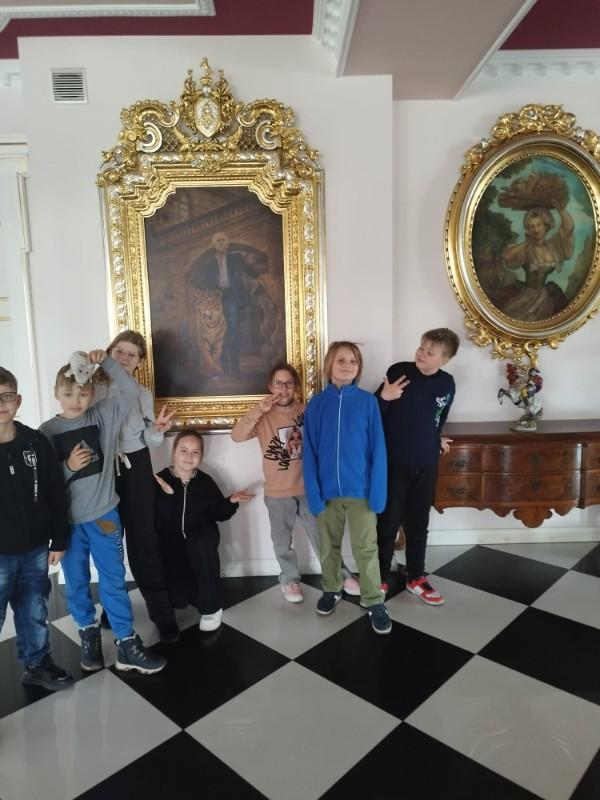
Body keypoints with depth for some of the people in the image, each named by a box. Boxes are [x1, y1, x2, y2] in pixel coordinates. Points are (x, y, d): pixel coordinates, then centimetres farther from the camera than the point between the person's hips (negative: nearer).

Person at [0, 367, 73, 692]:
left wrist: (59, 540, 3)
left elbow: (56, 494, 2)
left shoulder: (36, 442, -4)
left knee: (35, 613, 17)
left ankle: (37, 665, 37)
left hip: (34, 549, 2)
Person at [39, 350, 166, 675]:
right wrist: (68, 467, -20)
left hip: (104, 514, 0)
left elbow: (131, 391, -14)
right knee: (76, 583, 16)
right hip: (68, 520, 0)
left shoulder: (103, 416, -4)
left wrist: (106, 362, -20)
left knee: (114, 580, 9)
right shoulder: (47, 431, -5)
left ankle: (126, 644, 20)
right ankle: (88, 633, 39)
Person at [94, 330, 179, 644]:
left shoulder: (143, 394, 6)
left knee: (143, 539, 0)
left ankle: (161, 610, 9)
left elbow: (148, 441, 8)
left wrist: (157, 429, -14)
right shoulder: (94, 388, 0)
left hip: (136, 469, 0)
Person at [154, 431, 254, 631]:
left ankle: (211, 607, -19)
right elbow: (158, 522, -21)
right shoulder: (160, 480, -11)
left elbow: (219, 514, 5)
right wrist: (166, 495, -33)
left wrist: (231, 502, -13)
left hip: (201, 539, 0)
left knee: (201, 545, -38)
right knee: (178, 598, -14)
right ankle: (197, 589, 28)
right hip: (173, 545, 0)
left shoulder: (205, 481, -4)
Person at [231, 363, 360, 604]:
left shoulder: (306, 411, -3)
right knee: (283, 539, 15)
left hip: (307, 487, 1)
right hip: (278, 492, -1)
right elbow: (237, 436, -21)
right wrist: (259, 411, -30)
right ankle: (290, 579, 35)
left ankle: (341, 575, 28)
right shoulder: (263, 416, -7)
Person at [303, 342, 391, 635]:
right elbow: (309, 453, -3)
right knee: (329, 546, 18)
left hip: (360, 490, -2)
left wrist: (378, 492, -11)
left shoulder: (368, 402, -7)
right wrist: (313, 492, -8)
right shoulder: (316, 404, -4)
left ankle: (374, 602, 22)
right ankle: (331, 589, 38)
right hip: (327, 491, 2)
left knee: (365, 548, 6)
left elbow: (378, 450, -6)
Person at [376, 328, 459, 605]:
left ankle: (416, 579, 31)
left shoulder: (447, 384, 1)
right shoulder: (398, 371, -11)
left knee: (418, 523, 15)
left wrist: (436, 439, 13)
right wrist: (384, 397, -26)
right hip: (393, 462, -3)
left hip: (426, 465, 4)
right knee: (388, 522, 5)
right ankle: (380, 579, 21)